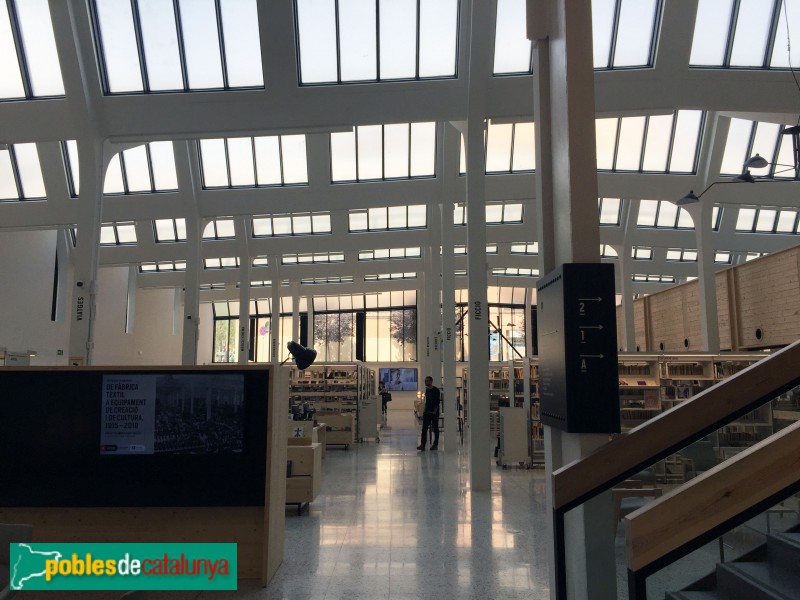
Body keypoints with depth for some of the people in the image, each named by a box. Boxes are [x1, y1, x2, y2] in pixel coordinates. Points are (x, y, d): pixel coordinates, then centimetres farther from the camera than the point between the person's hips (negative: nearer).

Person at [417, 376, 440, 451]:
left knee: (435, 428, 3)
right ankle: (422, 444, -2)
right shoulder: (426, 390, 12)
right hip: (427, 412, 7)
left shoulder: (436, 390, -9)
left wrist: (435, 411, -18)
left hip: (434, 412, -7)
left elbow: (437, 402, -13)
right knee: (424, 428, -1)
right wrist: (425, 410, 11)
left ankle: (435, 444, 11)